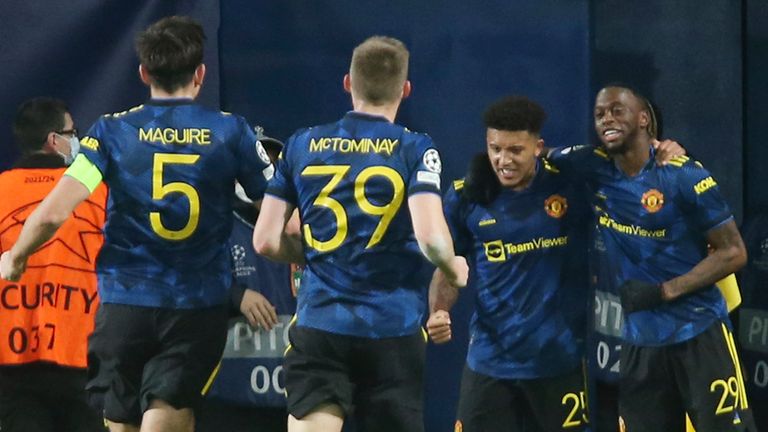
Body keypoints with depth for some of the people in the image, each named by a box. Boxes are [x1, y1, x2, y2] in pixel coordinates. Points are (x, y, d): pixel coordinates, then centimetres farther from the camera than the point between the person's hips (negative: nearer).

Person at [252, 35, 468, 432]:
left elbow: (266, 241, 5)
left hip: (318, 324, 1)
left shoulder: (301, 146, 5)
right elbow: (430, 236, -16)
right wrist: (454, 270, 5)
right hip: (392, 331, -1)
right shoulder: (415, 150, -5)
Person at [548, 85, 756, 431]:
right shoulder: (595, 169, 2)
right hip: (640, 340, 5)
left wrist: (664, 291, -16)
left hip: (699, 334, -5)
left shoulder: (683, 177, -11)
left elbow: (733, 252, -9)